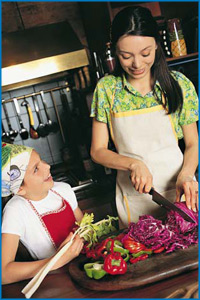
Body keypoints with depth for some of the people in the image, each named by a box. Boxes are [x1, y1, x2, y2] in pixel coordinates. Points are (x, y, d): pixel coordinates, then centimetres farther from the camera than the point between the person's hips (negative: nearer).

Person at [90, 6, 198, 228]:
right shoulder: (106, 88, -6)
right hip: (134, 197, 0)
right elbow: (97, 151, -4)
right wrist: (134, 163, -20)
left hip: (179, 191, 1)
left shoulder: (179, 84, -6)